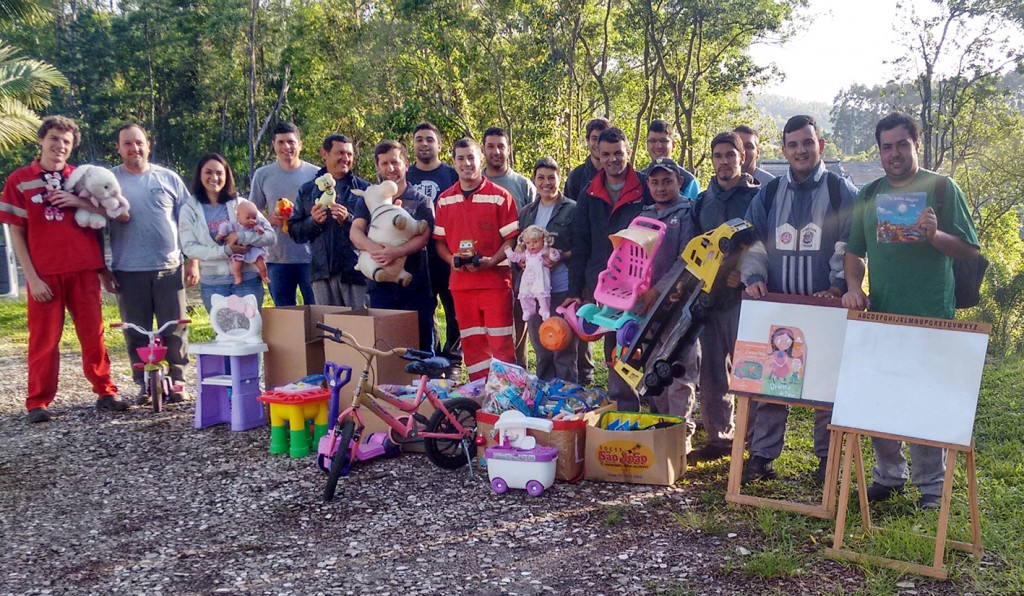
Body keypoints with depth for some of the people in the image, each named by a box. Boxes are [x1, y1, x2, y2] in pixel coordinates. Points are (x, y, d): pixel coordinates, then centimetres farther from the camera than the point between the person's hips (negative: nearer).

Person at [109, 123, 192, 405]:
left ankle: (177, 381, 13)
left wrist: (193, 262, 4)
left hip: (168, 268, 0)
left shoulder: (168, 178, 8)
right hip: (128, 271, 0)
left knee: (175, 330, 2)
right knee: (136, 333, 5)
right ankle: (144, 384, 16)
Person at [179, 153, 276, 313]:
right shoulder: (189, 209, 4)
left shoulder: (240, 204, 4)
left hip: (248, 280, 0)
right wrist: (225, 250, -19)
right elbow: (189, 247, -6)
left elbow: (270, 235, -1)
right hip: (212, 284, 0)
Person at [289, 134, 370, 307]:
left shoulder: (364, 189, 3)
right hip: (323, 272, 3)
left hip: (355, 272, -3)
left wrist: (348, 220, -18)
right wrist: (313, 222, -7)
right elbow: (294, 231, 11)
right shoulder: (307, 190, 13)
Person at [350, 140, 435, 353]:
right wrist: (374, 248, -23)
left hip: (415, 285, -2)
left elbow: (423, 237, -8)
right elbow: (355, 232, -1)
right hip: (380, 284, 2)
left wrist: (394, 252, -26)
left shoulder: (420, 201, 5)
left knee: (421, 343, 0)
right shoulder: (368, 199, 13)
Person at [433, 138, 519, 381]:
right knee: (471, 343, 10)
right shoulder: (444, 200, 10)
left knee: (500, 342, -2)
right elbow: (439, 240, 14)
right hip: (461, 282, 4)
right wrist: (451, 259, -6)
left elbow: (512, 237, -4)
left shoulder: (499, 196, -2)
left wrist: (491, 261, -17)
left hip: (495, 280, -4)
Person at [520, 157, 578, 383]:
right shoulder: (526, 212, 16)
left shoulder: (572, 209, 0)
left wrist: (561, 256, -20)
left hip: (563, 288, -5)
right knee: (540, 350, 13)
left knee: (564, 349, -1)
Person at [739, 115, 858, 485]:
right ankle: (761, 456, 12)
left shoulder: (842, 192, 2)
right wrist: (754, 277, -3)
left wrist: (838, 287, -14)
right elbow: (753, 244, 13)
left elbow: (851, 248, -2)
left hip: (825, 307, -3)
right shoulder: (769, 194, 12)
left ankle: (828, 458, 18)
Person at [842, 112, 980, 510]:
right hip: (879, 315, 4)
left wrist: (935, 234, -23)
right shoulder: (869, 194, 11)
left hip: (930, 317, -4)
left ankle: (932, 484, 14)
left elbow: (969, 250, -4)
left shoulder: (941, 188, -1)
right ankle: (889, 474, 24)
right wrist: (854, 287, -1)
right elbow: (854, 251, 16)